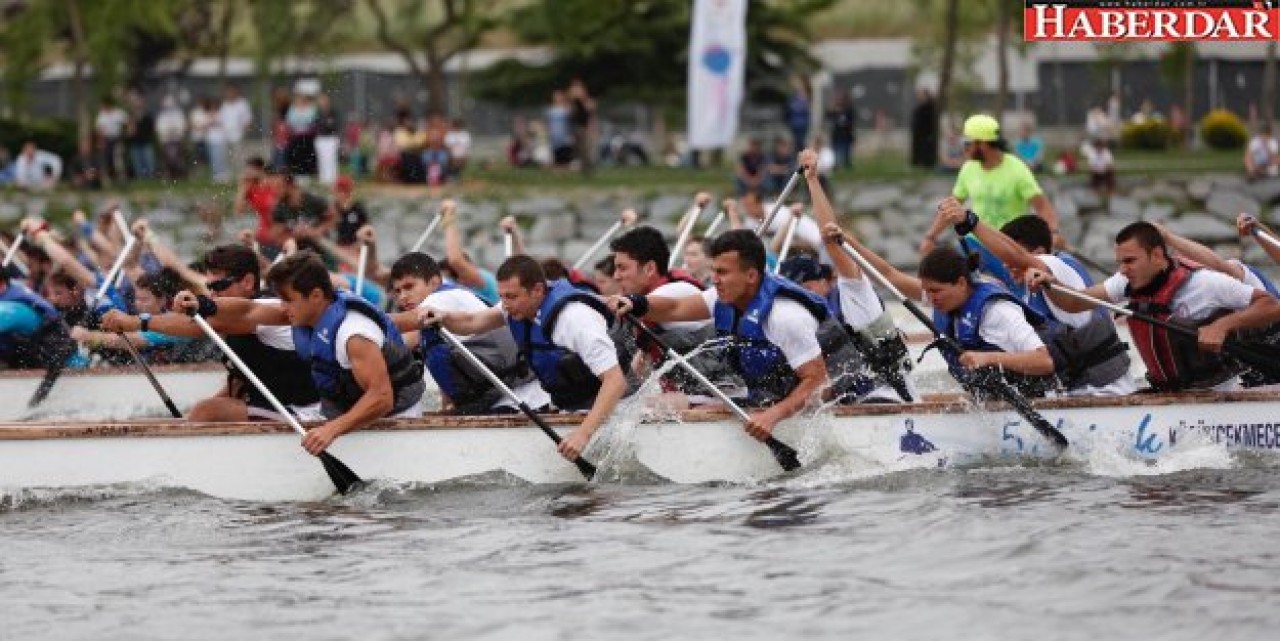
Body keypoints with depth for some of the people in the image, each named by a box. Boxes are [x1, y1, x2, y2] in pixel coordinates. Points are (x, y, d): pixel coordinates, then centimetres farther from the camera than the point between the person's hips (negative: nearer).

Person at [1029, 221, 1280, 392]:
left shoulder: (1204, 283, -19)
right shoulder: (1128, 284, 1)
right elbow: (1074, 303, 1)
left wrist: (1223, 325, -31)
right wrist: (1049, 284, -19)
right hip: (1165, 393, 7)